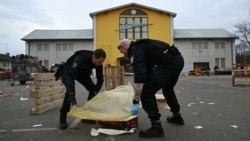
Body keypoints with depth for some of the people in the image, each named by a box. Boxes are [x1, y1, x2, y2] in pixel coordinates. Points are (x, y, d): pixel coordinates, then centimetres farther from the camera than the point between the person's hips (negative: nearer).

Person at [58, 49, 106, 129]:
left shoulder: (98, 63, -24)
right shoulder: (80, 59, -42)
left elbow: (100, 79, -16)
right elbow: (71, 76, -47)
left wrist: (95, 92, -29)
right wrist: (72, 95, -56)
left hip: (82, 73, 6)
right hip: (68, 72, -5)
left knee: (93, 89, -10)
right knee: (70, 92, -29)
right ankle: (63, 118, -12)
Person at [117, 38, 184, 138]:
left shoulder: (135, 50, -2)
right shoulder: (141, 46, 27)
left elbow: (140, 74, -15)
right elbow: (148, 71, 31)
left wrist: (136, 96, -8)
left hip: (169, 63, -11)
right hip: (178, 59, 11)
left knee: (146, 92, -4)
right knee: (167, 89, 31)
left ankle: (156, 127, 3)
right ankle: (177, 116, 46)